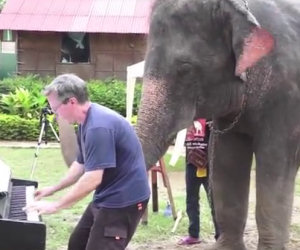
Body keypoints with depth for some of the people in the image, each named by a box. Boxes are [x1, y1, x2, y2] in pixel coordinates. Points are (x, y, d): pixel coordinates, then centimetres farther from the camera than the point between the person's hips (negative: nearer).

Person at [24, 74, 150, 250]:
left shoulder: (98, 126, -26)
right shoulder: (87, 122, 8)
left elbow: (93, 179, -29)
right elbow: (81, 164, 20)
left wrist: (56, 206, -23)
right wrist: (53, 189, 20)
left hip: (123, 201, -11)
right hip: (107, 198, 11)